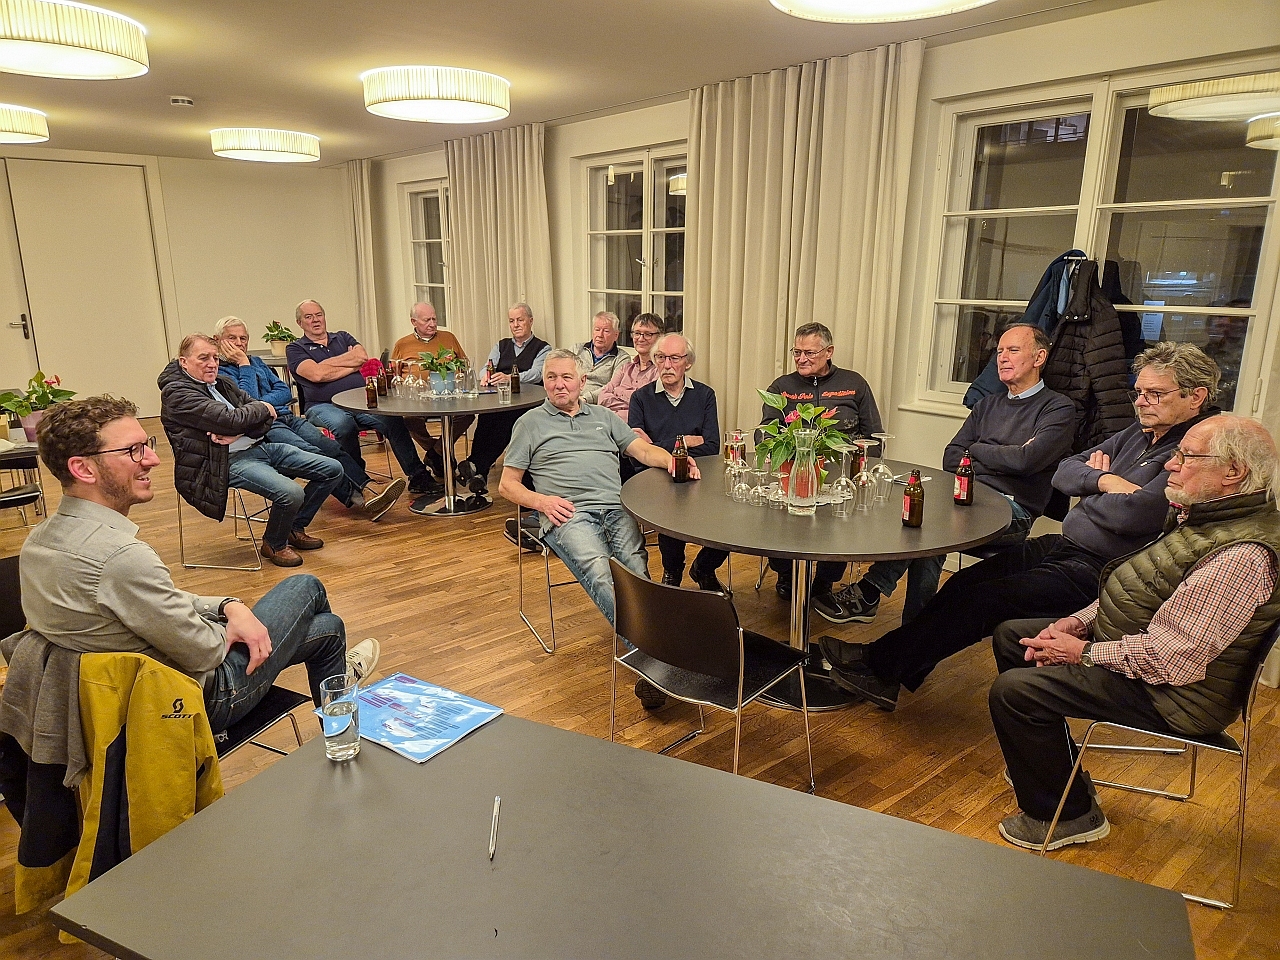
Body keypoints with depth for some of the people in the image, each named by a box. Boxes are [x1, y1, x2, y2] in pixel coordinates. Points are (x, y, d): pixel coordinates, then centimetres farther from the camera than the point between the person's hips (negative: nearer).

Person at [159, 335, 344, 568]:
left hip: (260, 446, 9)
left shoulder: (223, 383, 18)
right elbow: (231, 420, -19)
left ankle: (295, 527, 19)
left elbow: (267, 417, 9)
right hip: (228, 461, -9)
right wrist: (262, 408, -1)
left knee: (332, 470, 2)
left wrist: (238, 433, -10)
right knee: (291, 494, -31)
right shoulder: (176, 393, -7)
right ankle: (274, 545, 0)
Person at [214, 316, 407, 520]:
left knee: (331, 446, -22)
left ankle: (370, 490, -36)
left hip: (287, 417, 6)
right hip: (262, 427, -6)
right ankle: (359, 500, -42)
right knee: (312, 454, -31)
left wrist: (259, 403, -2)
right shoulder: (217, 371, 5)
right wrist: (244, 365, -3)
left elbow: (286, 393, 16)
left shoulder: (255, 361, 25)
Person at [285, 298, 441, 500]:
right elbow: (317, 374, -7)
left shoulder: (343, 337, 25)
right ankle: (360, 482, -25)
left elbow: (363, 358, 4)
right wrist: (351, 365, 1)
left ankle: (417, 477, -24)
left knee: (392, 418, -26)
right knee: (342, 424, -38)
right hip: (323, 405, -3)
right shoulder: (295, 349, 13)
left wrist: (328, 364, 2)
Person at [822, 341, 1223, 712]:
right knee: (964, 581, -4)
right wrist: (1103, 480, -7)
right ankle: (889, 675, -1)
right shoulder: (1141, 433, 15)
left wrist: (1085, 501, -7)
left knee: (980, 600, -16)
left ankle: (881, 663, -5)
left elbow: (1133, 513, -28)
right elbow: (1063, 472, 14)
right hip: (1062, 545, 9)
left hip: (1093, 573, -9)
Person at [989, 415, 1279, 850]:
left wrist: (1084, 653, -18)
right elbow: (1139, 591, 14)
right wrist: (1076, 621, 1)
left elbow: (1173, 658, -31)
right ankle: (1053, 766, 27)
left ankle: (1066, 815, 3)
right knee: (1010, 635, 14)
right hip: (1130, 642, 11)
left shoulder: (1239, 557, -29)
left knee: (1012, 690, -21)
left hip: (1172, 693, -11)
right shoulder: (1203, 513, 4)